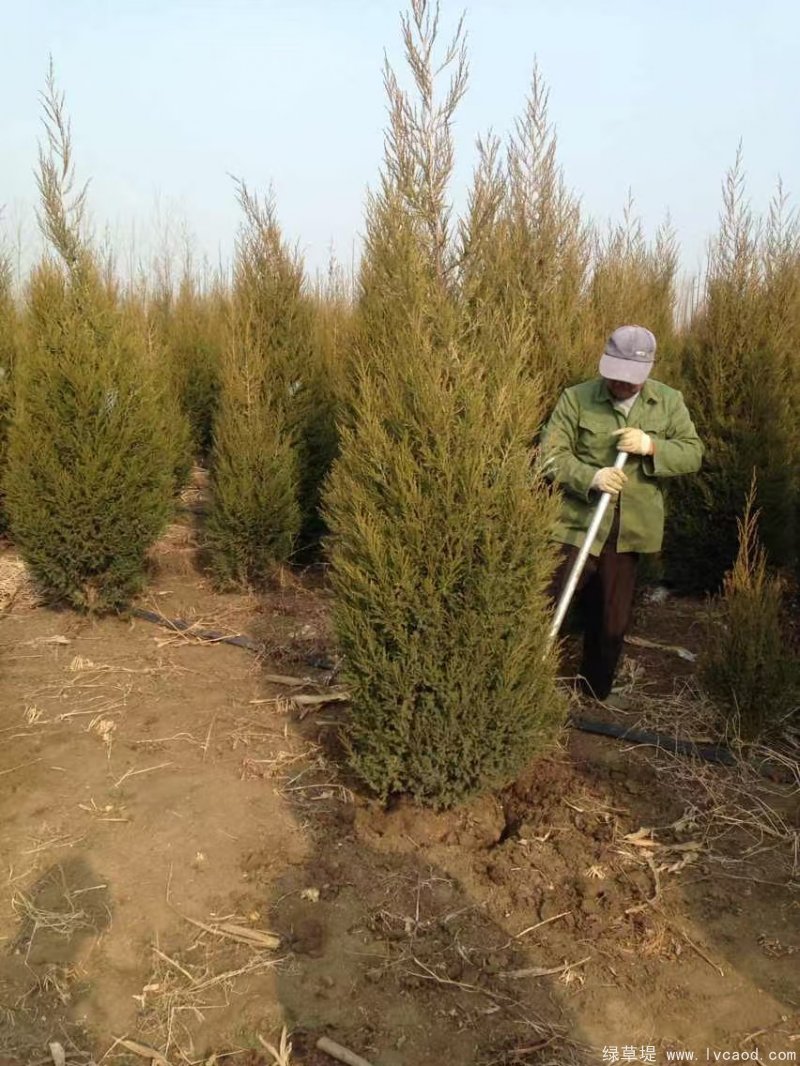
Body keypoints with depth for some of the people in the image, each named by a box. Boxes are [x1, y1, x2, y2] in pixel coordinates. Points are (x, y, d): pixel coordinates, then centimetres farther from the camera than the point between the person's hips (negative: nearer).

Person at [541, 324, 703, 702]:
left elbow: (693, 453, 4)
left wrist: (652, 446, -15)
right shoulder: (576, 398, -5)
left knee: (612, 623, 14)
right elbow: (551, 454, -8)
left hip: (631, 531, 3)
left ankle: (594, 697, 32)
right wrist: (591, 477, -25)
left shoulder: (669, 401, 5)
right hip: (579, 524, -3)